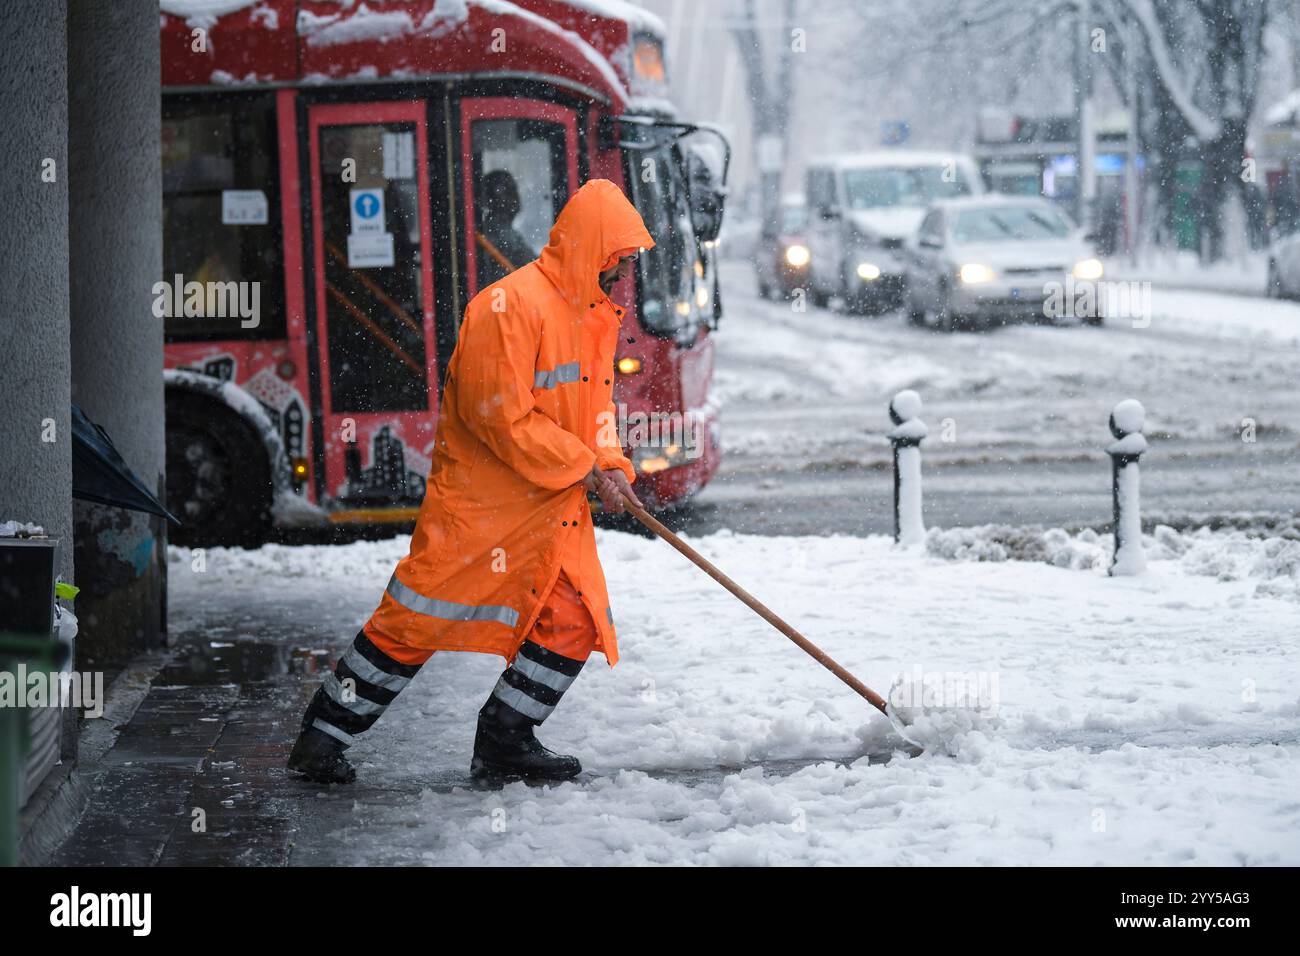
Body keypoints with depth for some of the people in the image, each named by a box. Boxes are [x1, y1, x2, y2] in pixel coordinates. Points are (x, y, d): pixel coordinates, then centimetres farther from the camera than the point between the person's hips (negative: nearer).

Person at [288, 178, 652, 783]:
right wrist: (585, 469, -16)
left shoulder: (595, 313, 12)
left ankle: (504, 744, 15)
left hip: (553, 507, 9)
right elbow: (501, 417, -23)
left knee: (574, 621, 2)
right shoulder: (512, 305, -19)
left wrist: (610, 465, 2)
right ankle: (324, 736, 8)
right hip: (479, 501, -8)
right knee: (417, 622, -4)